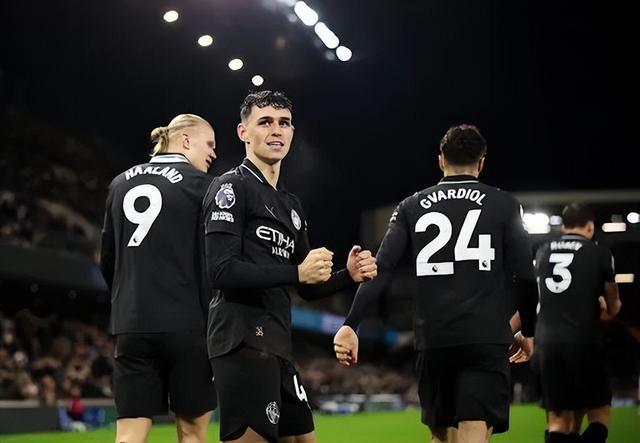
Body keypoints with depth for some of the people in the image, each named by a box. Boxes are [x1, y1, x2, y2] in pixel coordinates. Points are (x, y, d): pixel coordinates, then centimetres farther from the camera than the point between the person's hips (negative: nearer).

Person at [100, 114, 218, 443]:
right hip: (186, 325, -4)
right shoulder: (200, 184, -3)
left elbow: (107, 261, 18)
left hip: (131, 326, 4)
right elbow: (212, 264, -8)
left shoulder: (121, 183, 13)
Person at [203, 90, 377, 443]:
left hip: (277, 346, 9)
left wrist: (348, 275, 6)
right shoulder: (231, 188, -5)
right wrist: (296, 271, -21)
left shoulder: (290, 204, 22)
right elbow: (221, 272, -17)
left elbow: (307, 288, 25)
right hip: (244, 340, -9)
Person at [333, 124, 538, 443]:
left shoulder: (412, 207, 9)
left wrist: (350, 325, -3)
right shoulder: (503, 205, 4)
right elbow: (525, 277, 2)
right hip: (486, 341, -2)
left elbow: (380, 271, 0)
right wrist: (527, 330, 16)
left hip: (432, 342, 3)